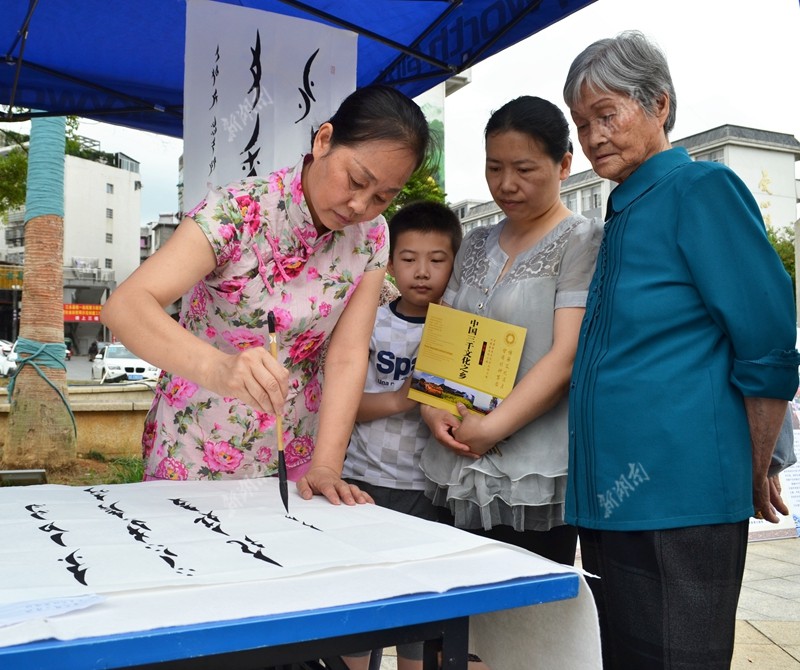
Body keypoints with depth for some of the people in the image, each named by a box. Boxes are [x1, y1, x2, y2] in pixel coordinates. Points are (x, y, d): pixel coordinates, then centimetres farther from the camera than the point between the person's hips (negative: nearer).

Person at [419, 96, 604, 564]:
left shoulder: (581, 241, -3)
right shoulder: (476, 246, 14)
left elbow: (567, 356, -13)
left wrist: (491, 428, -18)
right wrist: (432, 409, -3)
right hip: (460, 472, 5)